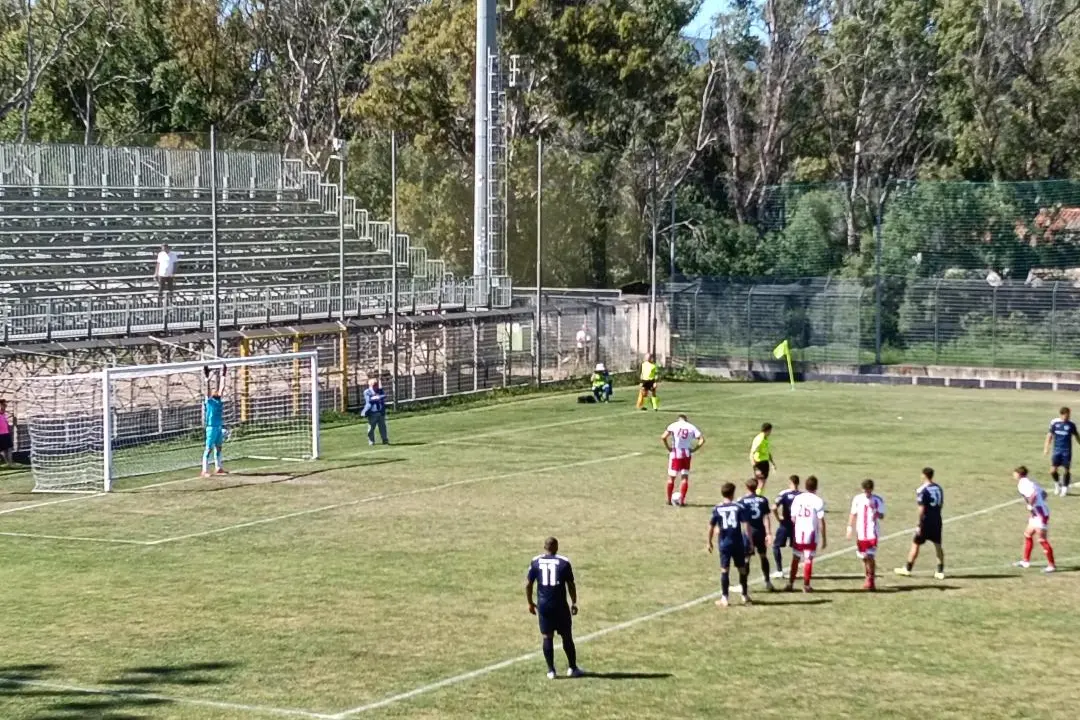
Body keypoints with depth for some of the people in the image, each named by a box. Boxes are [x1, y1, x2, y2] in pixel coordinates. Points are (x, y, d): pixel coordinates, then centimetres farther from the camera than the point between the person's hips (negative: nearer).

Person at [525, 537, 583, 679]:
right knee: (567, 636, 10)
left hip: (543, 605, 1)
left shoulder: (536, 562, 1)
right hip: (560, 605, -1)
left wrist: (530, 603, 14)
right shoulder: (564, 562, -4)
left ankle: (551, 670, 7)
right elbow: (571, 585, -1)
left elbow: (528, 584, 3)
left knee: (546, 637, 7)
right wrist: (574, 603, 10)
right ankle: (572, 668, 15)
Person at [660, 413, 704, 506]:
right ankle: (681, 500, 4)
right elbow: (702, 440, -3)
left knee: (671, 477, 11)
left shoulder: (674, 425, -1)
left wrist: (668, 448, -4)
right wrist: (694, 449, 1)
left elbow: (663, 437, -14)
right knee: (685, 477, 9)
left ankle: (669, 500, 16)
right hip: (687, 454, 1)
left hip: (675, 453, -1)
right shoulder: (691, 427, 5)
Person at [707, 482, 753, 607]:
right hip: (738, 542, 0)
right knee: (742, 569, 13)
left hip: (724, 543, 0)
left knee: (724, 570, 2)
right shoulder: (740, 507, -4)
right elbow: (746, 525, -8)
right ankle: (745, 596, 22)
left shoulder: (717, 509, 0)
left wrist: (709, 542, 14)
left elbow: (711, 526, 2)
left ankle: (724, 598, 1)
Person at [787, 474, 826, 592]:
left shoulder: (797, 498, 2)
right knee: (808, 559, 3)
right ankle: (806, 585, 4)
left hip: (798, 533, 3)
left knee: (795, 558, 14)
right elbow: (821, 521, -9)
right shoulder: (818, 501, -9)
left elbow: (793, 517, 5)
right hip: (812, 534, -3)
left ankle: (790, 583, 15)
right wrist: (824, 538, -3)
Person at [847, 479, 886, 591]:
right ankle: (869, 581, 22)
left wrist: (875, 511, -21)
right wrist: (850, 528, 7)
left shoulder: (878, 500, -2)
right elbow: (853, 515, 13)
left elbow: (882, 517, -3)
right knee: (864, 558, 9)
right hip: (860, 533, 4)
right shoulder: (857, 499, 5)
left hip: (872, 533, -4)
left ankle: (870, 581, -8)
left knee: (870, 556, -14)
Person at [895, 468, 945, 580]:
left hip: (926, 521, -6)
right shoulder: (938, 488, 7)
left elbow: (921, 509, -17)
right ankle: (940, 571, 9)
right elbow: (941, 504, 15)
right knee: (938, 545, 10)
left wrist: (919, 524, -15)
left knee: (916, 544, 5)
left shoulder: (922, 490, -14)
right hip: (937, 520, 6)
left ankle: (907, 569, 14)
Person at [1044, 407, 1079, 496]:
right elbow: (1050, 435, 6)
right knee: (1053, 470, -5)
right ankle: (1057, 483, 24)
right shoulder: (1055, 423, -2)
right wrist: (1046, 448, 3)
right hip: (1057, 450, 1)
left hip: (1067, 451, -1)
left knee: (1066, 470, 2)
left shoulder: (1071, 425, -4)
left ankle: (1065, 488, 21)